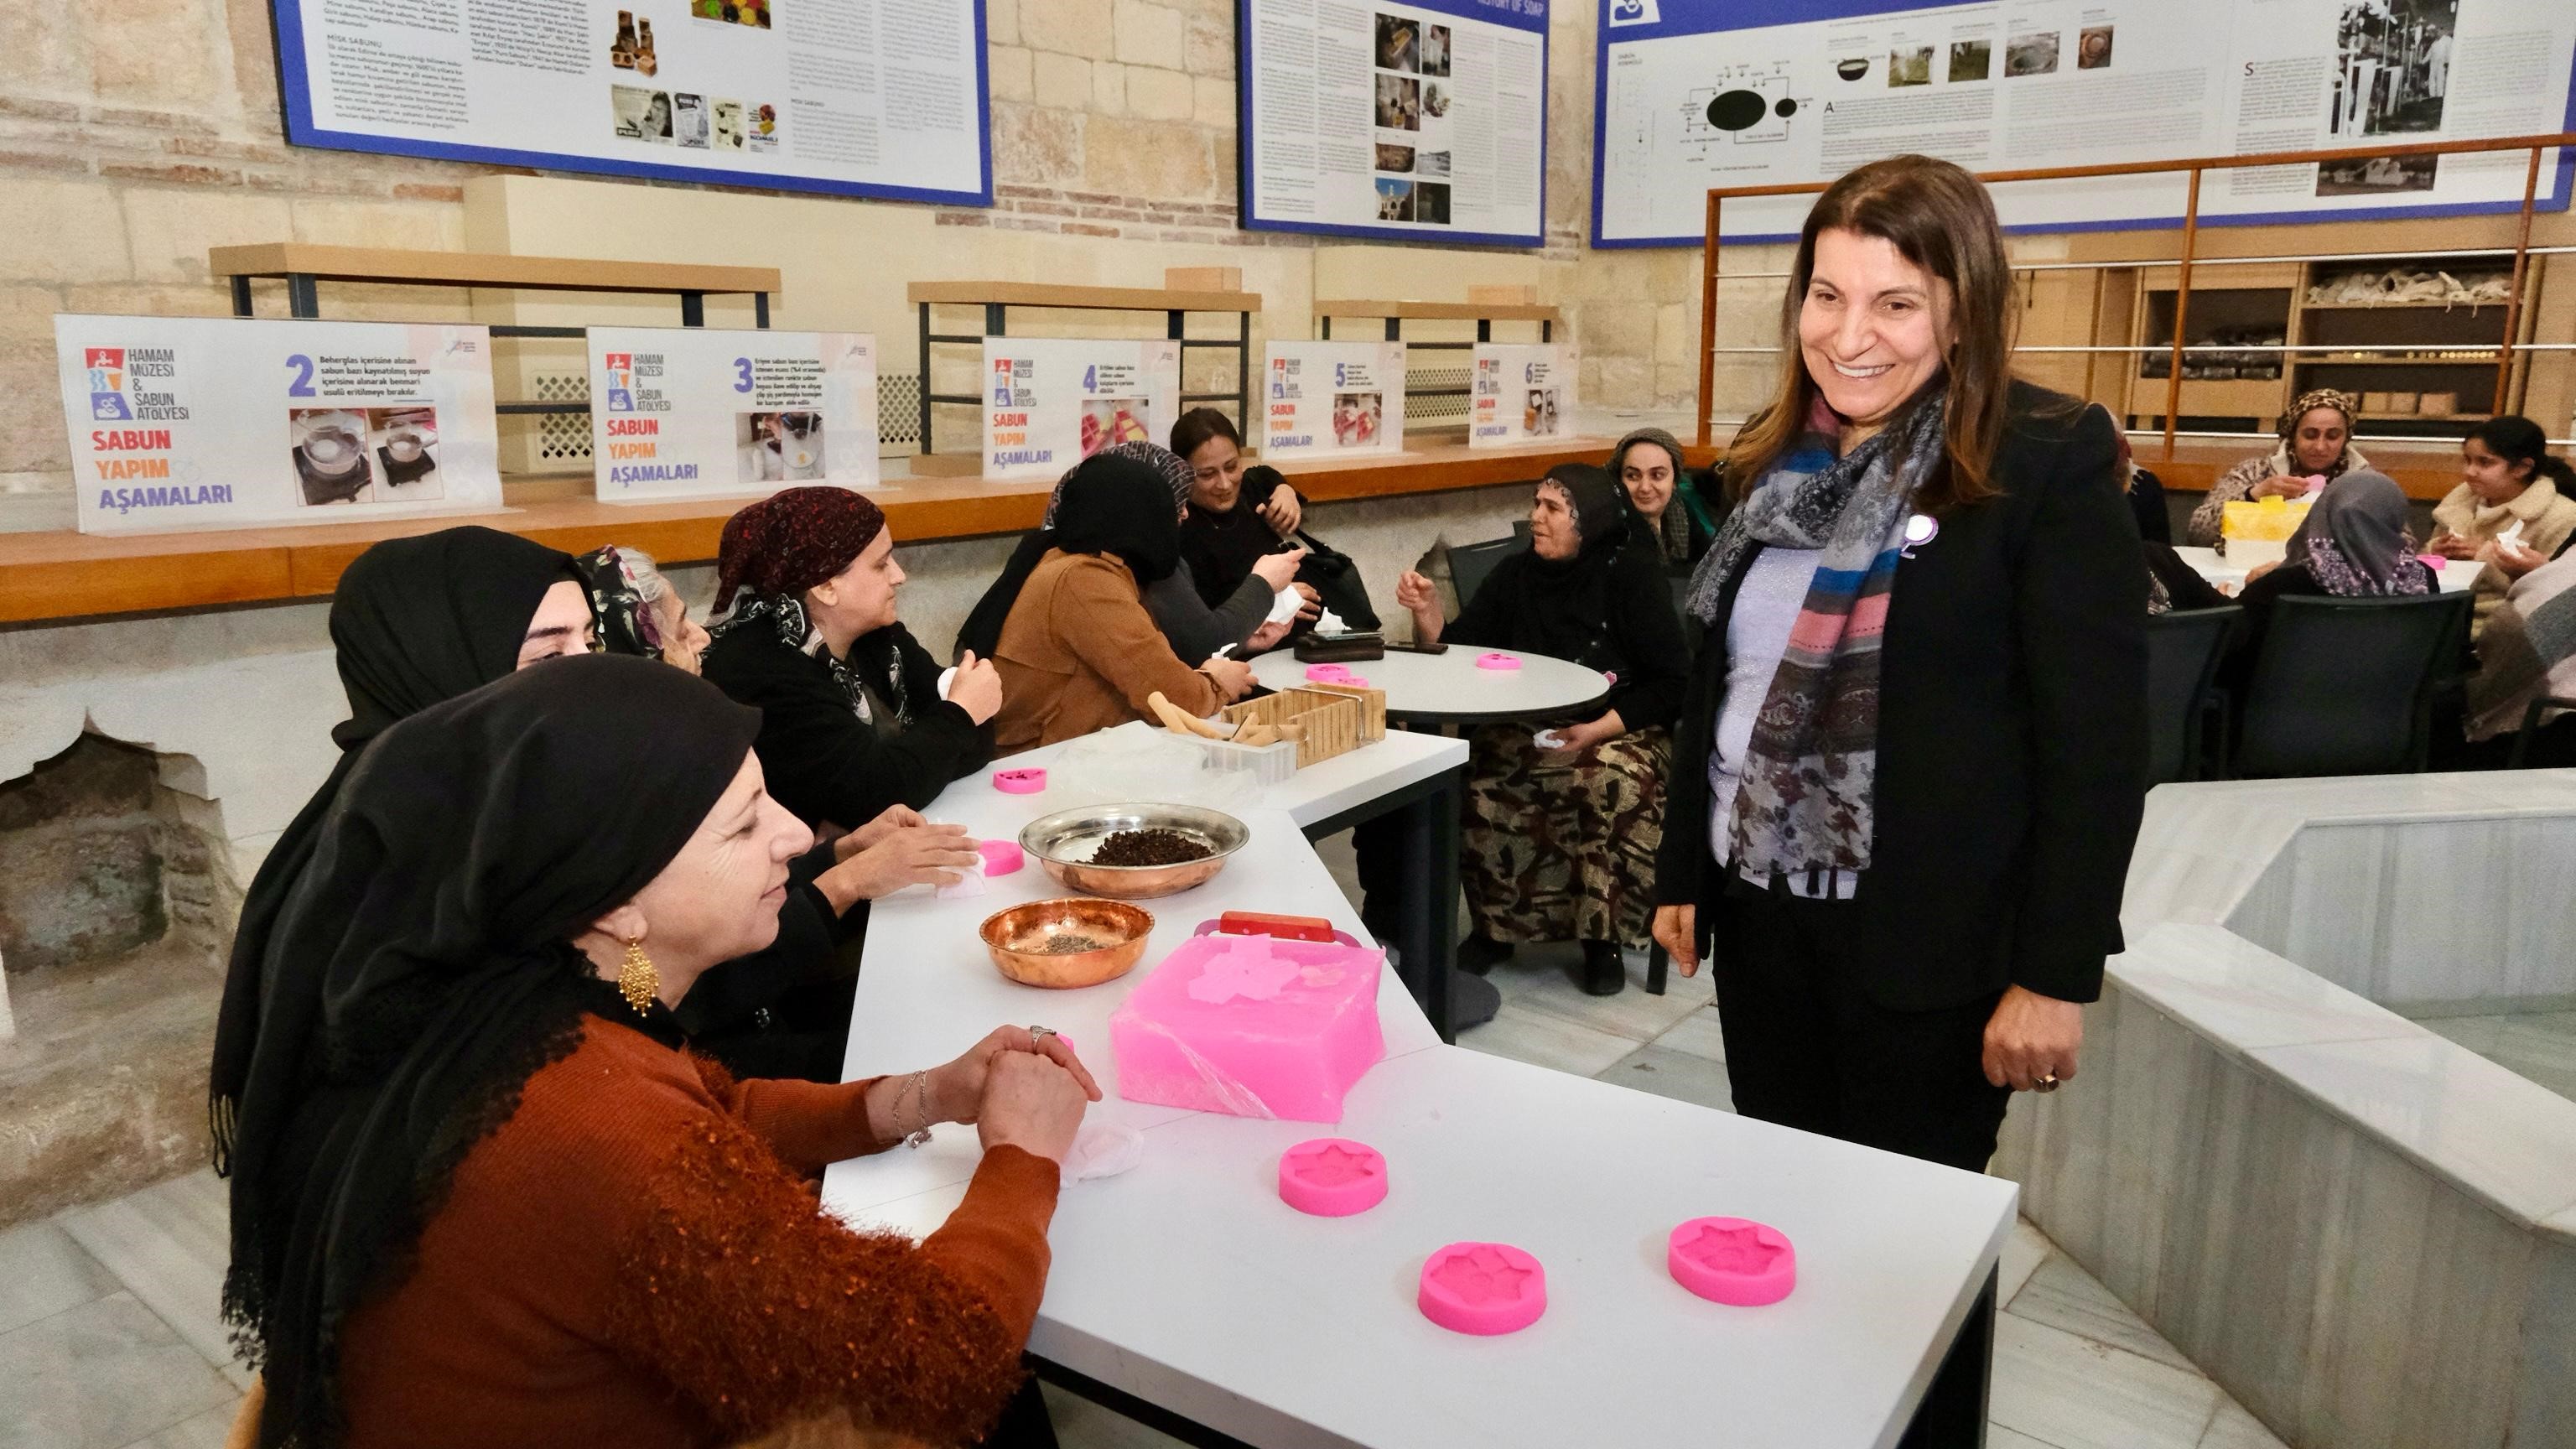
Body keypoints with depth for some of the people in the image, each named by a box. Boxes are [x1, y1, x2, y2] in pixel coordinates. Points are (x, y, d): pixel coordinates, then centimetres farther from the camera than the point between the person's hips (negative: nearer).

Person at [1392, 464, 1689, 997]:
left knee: (1612, 782, -36)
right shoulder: (1516, 573, 9)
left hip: (1621, 730, -3)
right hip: (1526, 727, 3)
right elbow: (1455, 655, 9)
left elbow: (1673, 684, -8)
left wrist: (1597, 731, -20)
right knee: (1478, 777, -28)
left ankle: (1603, 939, -15)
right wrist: (1426, 612, -12)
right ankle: (1493, 926, -9)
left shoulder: (1633, 575, -4)